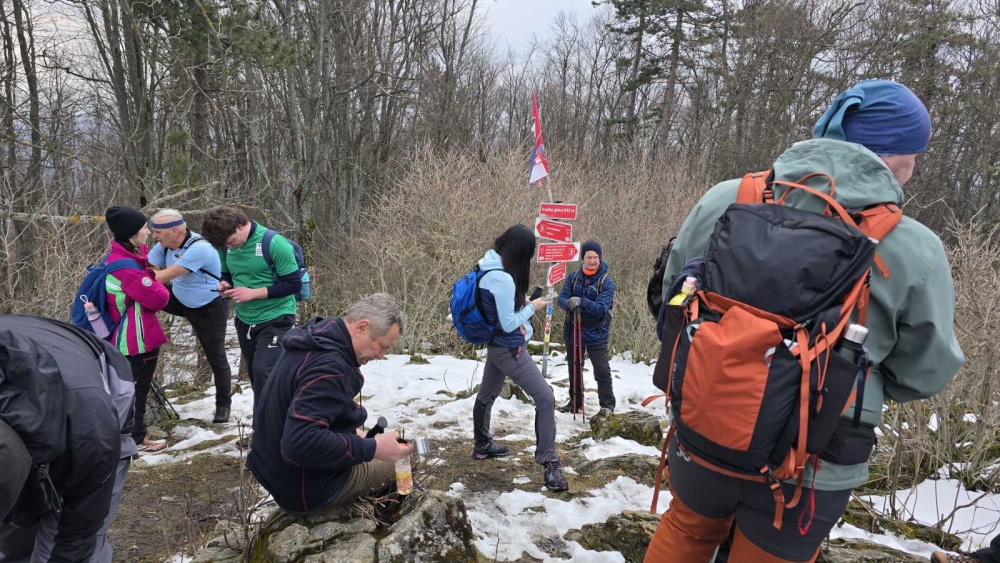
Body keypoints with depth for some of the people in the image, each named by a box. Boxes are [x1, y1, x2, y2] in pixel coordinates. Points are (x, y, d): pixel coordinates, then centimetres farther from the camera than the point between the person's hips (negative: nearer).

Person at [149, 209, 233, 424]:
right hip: (180, 300, 6)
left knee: (216, 357, 4)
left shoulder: (199, 249, -33)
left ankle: (223, 404, 21)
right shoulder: (165, 245, -10)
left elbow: (165, 276, -33)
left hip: (209, 309, -6)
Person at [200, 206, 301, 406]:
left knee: (263, 373, -18)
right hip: (245, 320, 7)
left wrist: (253, 293, -22)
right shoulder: (227, 246, -1)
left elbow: (294, 283, -18)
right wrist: (225, 285, -7)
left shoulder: (273, 243, -20)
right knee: (256, 376, 14)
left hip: (276, 320, -7)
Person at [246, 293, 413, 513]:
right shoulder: (328, 366, -30)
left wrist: (349, 432, 7)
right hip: (305, 487, -9)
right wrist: (372, 448, -29)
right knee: (396, 463, 5)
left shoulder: (318, 340, 2)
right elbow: (300, 445, -36)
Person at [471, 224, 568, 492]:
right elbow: (508, 324, -23)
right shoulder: (503, 279, -28)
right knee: (545, 398, -8)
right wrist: (532, 307, -10)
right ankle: (549, 464, -7)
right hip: (509, 349, -10)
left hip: (497, 345, 10)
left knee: (487, 394, 23)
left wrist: (524, 301, 4)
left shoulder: (489, 269, 1)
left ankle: (482, 446, 42)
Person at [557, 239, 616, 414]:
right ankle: (575, 402, 33)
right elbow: (562, 298, -6)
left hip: (596, 334, -4)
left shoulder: (606, 281, -11)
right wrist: (569, 303, -30)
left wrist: (582, 302, -36)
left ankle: (607, 406, 7)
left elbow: (602, 308, -21)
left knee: (602, 371, -7)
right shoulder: (574, 277, 0)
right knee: (574, 369, 17)